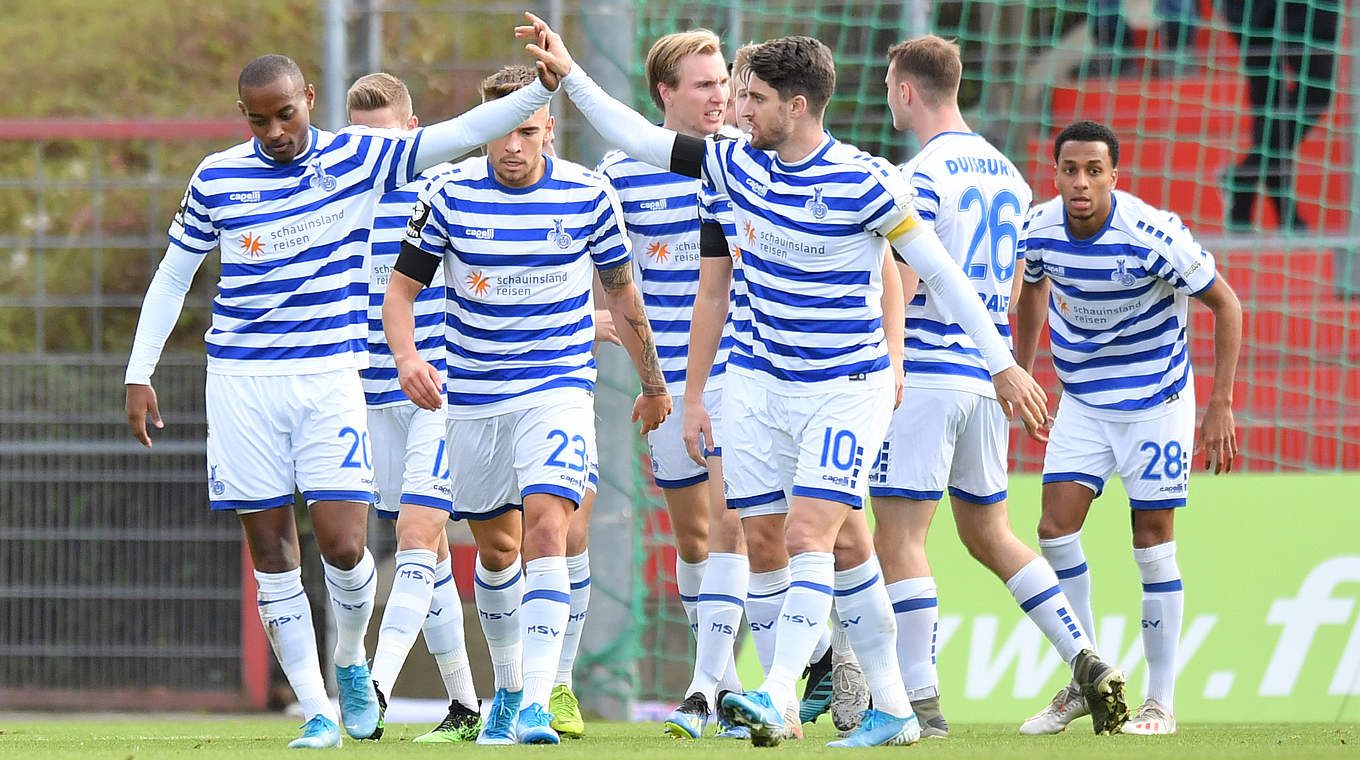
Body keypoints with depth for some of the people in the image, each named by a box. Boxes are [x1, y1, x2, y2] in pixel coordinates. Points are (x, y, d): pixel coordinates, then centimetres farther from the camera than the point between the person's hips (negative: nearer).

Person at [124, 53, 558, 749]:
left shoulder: (357, 158, 0)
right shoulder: (216, 179, 3)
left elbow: (458, 137, -5)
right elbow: (173, 274, 13)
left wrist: (541, 91, -17)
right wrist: (138, 373, 10)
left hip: (328, 377, -1)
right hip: (239, 382, 1)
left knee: (343, 543, -11)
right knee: (271, 550, -1)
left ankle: (350, 664, 19)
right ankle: (316, 714, 5)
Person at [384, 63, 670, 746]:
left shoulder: (587, 195, -5)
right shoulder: (450, 195, -6)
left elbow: (621, 293, 9)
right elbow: (402, 287, 0)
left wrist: (653, 384, 19)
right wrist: (406, 356, -20)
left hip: (558, 391, -2)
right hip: (473, 399, 2)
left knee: (546, 527, -21)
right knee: (496, 548, 13)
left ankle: (537, 703, -27)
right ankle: (507, 688, 35)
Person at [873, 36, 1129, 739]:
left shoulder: (919, 176, -12)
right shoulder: (1006, 174, 13)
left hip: (923, 379, -8)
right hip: (987, 375, 8)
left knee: (897, 540, -4)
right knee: (990, 534, 17)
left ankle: (919, 701, -8)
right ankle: (1086, 661, 8)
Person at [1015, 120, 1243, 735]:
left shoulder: (1154, 235, -24)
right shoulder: (1039, 230, -11)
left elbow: (1225, 305, -14)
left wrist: (1220, 407, -17)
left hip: (1155, 401, -4)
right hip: (1081, 401, 4)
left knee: (1153, 544, -2)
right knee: (1056, 529, -7)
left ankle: (1160, 702, 9)